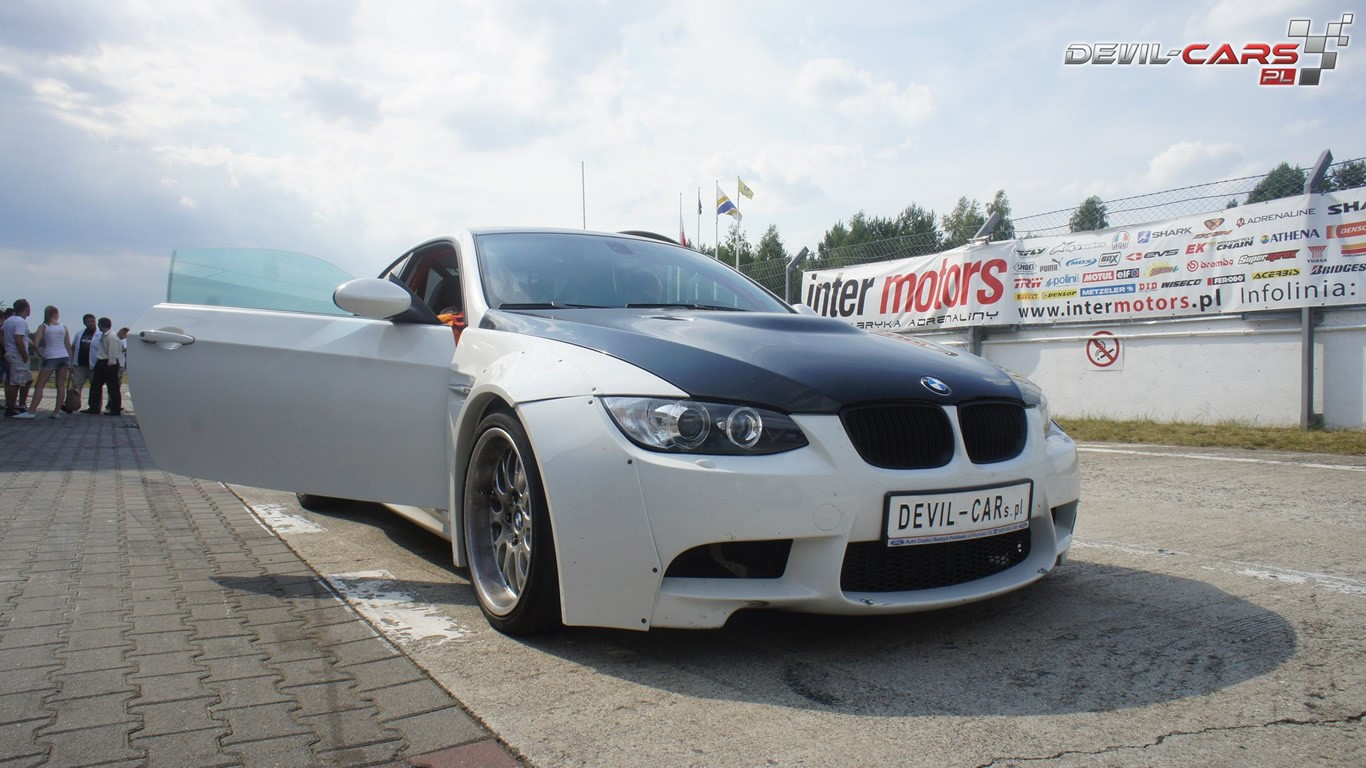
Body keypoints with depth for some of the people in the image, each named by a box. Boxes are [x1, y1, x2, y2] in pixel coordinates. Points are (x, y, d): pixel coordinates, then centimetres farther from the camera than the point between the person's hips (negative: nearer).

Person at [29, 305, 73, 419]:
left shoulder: (43, 327, 0)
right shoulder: (63, 327, 9)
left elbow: (35, 344, -11)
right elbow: (69, 346, 8)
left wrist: (41, 355, 5)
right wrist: (71, 362, 12)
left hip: (50, 357, -3)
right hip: (64, 357, 3)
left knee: (40, 385, -1)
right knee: (61, 385, 5)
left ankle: (31, 410, -10)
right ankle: (57, 411, 3)